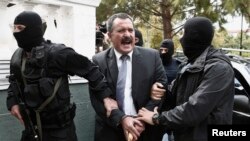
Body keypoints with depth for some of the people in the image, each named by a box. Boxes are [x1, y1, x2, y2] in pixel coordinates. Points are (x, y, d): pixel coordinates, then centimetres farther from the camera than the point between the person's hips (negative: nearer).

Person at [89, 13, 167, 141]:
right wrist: (121, 119, -19)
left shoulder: (152, 56, -3)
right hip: (110, 130, 0)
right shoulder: (98, 61, -4)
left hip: (146, 129, 1)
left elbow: (162, 87, -4)